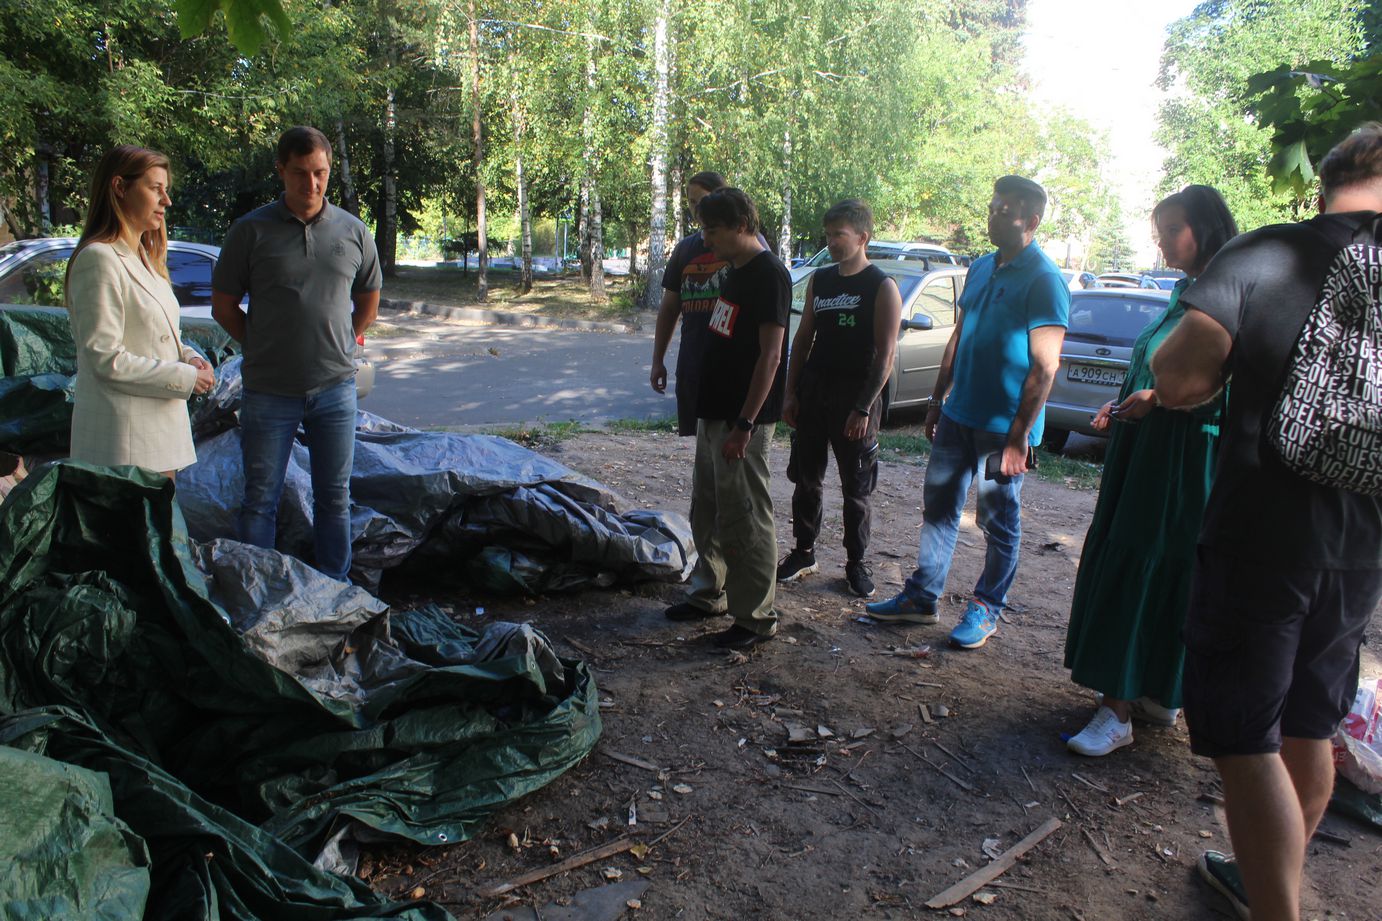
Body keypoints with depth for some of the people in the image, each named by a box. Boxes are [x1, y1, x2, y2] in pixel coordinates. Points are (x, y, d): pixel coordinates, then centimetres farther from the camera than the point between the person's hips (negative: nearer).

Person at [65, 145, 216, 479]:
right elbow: (106, 358, -18)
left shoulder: (145, 259, 17)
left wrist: (190, 357, 3)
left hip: (159, 425, 9)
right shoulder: (99, 259, -13)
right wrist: (185, 377, -14)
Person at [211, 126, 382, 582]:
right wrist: (264, 349, 2)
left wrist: (342, 345, 9)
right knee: (260, 500, 6)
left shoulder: (354, 232, 4)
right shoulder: (252, 231, -3)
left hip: (335, 387, 2)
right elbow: (223, 306, 3)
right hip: (269, 391, -2)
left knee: (334, 497, 11)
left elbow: (368, 302, 16)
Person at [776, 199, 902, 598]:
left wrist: (864, 408, -17)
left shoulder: (882, 288, -7)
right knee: (805, 479, 10)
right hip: (813, 391, 5)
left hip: (855, 397, -5)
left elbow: (885, 355, -12)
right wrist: (790, 393, 6)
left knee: (855, 488, 5)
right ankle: (804, 553, 25)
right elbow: (803, 338, 13)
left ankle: (856, 563, 18)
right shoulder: (819, 280, 10)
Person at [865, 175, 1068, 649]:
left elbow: (1045, 367, -16)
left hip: (1003, 426, -7)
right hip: (958, 414, 7)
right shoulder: (980, 268, 10)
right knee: (938, 506, 12)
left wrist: (1019, 436, -19)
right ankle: (921, 597, 24)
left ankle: (987, 608, 21)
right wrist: (938, 400, 15)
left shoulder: (1044, 281, -13)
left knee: (999, 521, 7)